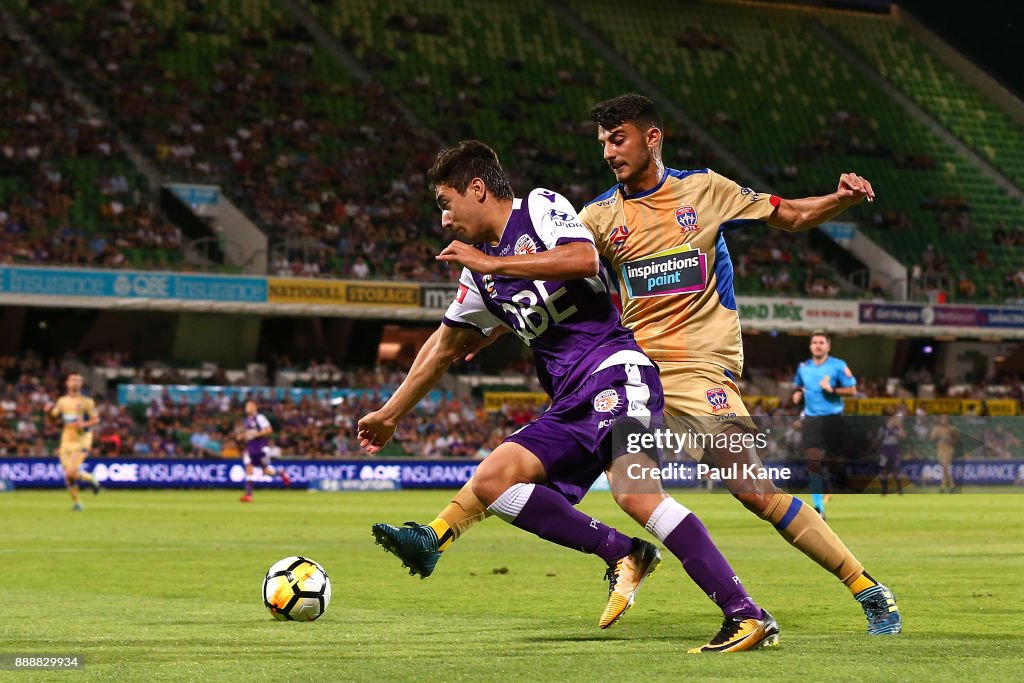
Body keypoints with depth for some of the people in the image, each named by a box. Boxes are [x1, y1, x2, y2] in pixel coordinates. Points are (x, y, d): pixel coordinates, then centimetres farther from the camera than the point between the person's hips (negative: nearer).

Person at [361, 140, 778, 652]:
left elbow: (584, 259, -19)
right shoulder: (479, 274, 24)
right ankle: (621, 553, -9)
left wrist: (493, 264, -12)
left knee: (633, 490, -30)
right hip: (569, 405, 9)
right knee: (491, 481, -9)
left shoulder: (541, 207, 2)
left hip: (614, 368, -9)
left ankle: (747, 617, -31)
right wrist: (390, 414, 42)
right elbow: (443, 348, 36)